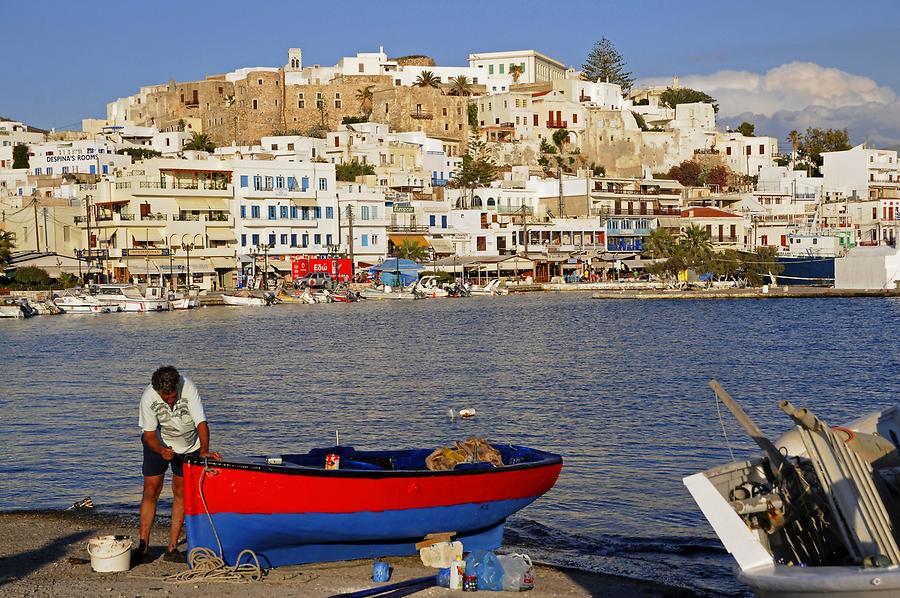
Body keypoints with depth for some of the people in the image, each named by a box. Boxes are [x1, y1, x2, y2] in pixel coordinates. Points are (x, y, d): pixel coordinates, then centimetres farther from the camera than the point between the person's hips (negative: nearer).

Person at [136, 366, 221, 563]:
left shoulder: (188, 388, -32)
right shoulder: (148, 397, -28)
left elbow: (201, 422, -33)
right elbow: (149, 434, -23)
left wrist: (204, 450, -47)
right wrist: (162, 450, -42)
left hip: (188, 446, 0)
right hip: (158, 444, 0)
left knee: (180, 493, -1)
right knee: (150, 492, -5)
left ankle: (172, 548, 3)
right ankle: (143, 545, 2)